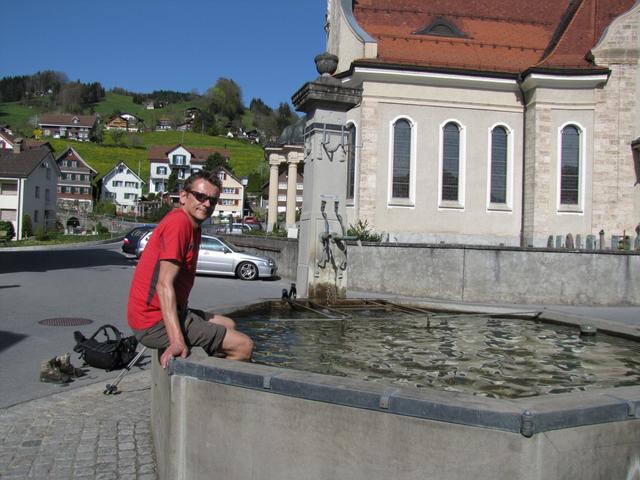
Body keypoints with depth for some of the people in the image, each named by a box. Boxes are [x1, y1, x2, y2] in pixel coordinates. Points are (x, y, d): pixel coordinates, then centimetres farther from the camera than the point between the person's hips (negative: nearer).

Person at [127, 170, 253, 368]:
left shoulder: (193, 226, 14)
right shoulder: (178, 222, -18)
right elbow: (164, 285, -27)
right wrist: (177, 341, -33)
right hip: (156, 323, -11)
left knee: (228, 325, 26)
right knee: (244, 346, -12)